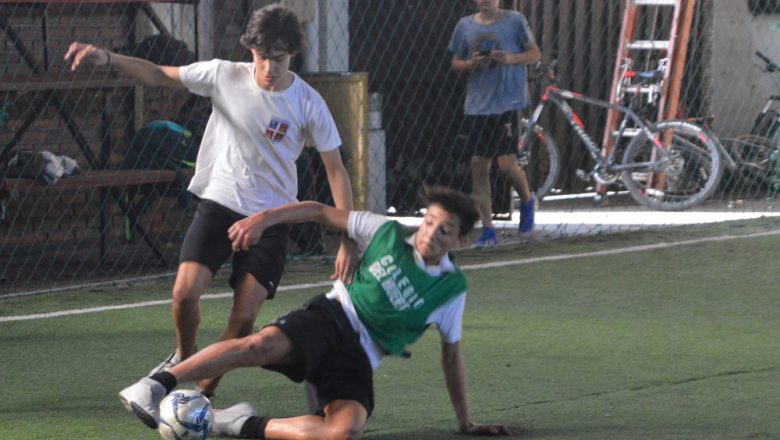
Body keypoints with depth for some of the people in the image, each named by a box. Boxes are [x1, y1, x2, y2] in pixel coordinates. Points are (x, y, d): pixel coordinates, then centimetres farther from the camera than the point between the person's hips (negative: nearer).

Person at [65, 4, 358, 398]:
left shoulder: (309, 104, -11)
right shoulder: (225, 76, -8)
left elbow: (335, 169, -5)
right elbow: (160, 75, 0)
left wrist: (348, 240, -10)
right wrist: (107, 58, -16)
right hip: (218, 203, 1)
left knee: (244, 316, -11)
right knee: (185, 293, -17)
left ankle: (205, 394, 12)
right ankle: (183, 358, 15)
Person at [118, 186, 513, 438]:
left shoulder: (452, 288, 7)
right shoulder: (388, 232, 6)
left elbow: (451, 354, 17)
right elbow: (321, 211, 10)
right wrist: (265, 218, -6)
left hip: (358, 359, 1)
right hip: (332, 317, -1)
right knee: (264, 344, -37)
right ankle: (157, 385, -43)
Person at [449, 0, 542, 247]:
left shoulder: (514, 21, 0)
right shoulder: (465, 26, 8)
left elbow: (535, 53, 4)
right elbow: (456, 64, 15)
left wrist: (511, 58, -15)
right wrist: (472, 64, -8)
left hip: (506, 103, -3)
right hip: (476, 104, 4)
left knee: (506, 163, -9)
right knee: (479, 165, 1)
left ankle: (527, 201, 24)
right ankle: (488, 230, 6)